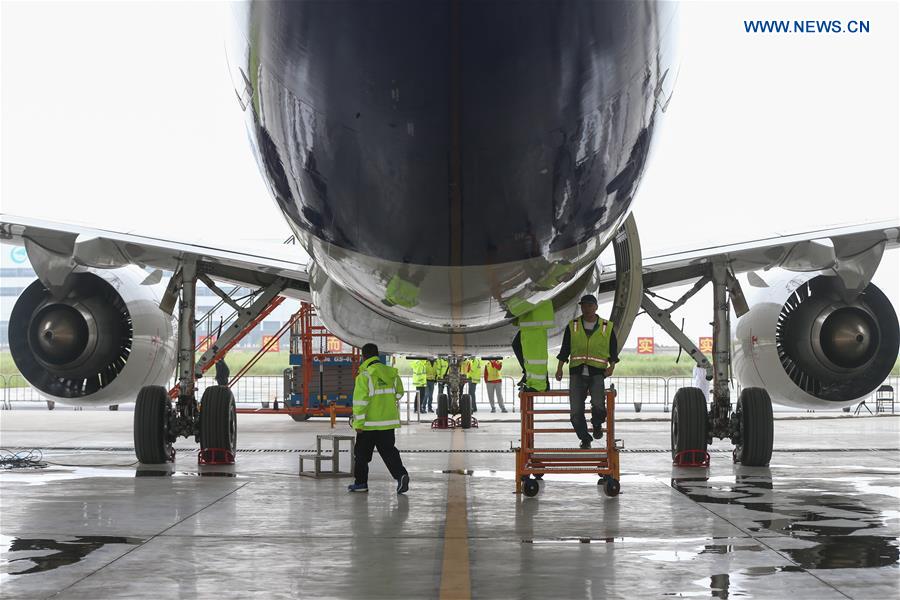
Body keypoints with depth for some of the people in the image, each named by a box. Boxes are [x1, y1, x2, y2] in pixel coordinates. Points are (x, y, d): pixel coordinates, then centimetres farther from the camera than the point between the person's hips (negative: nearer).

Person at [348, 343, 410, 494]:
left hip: (369, 424, -5)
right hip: (388, 421, 5)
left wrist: (358, 423, -12)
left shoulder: (364, 376, -14)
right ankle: (401, 474, -12)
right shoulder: (392, 374, 6)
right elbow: (398, 395, 13)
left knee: (361, 453, 10)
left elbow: (360, 401, -16)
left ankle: (361, 482, 17)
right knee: (388, 451, 9)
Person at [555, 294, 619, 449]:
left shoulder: (607, 327, 8)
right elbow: (565, 349, 12)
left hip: (597, 373, -2)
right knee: (576, 411, -5)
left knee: (598, 404, -24)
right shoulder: (573, 326, 10)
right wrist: (559, 368, 1)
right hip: (577, 373, 2)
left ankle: (597, 425, 9)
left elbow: (613, 350, 12)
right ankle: (585, 439, 16)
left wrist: (612, 366, -5)